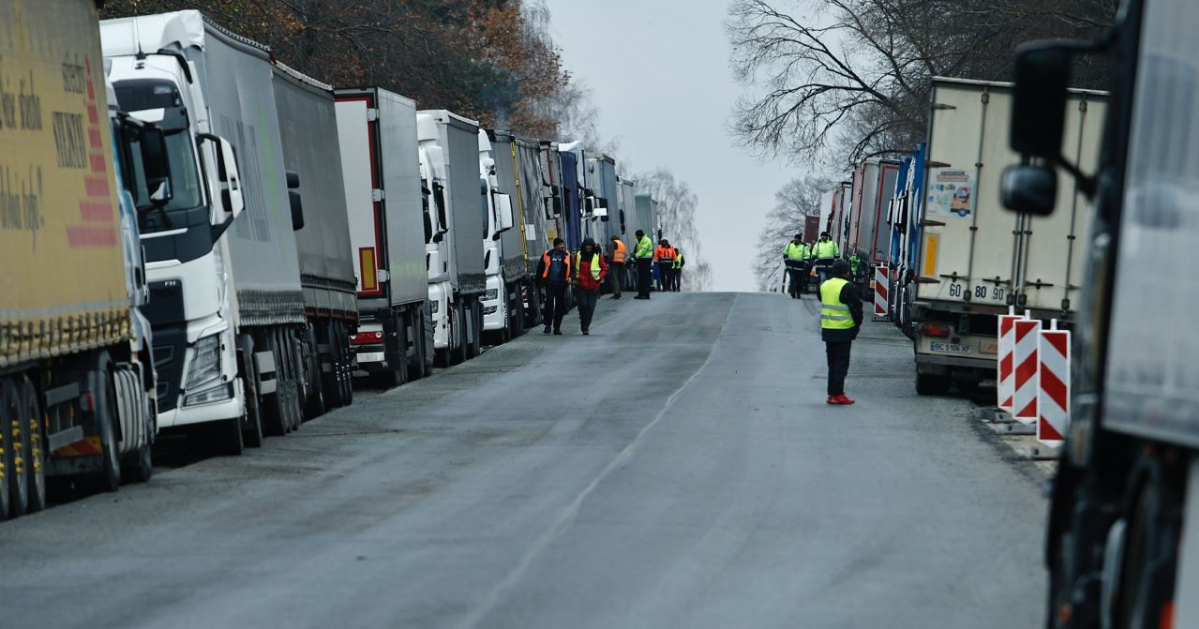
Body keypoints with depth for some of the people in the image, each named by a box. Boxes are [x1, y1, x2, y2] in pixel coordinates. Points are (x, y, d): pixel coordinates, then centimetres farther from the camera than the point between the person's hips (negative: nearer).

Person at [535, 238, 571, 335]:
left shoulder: (567, 255, 6)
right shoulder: (547, 255, 3)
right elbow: (540, 268, 12)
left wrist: (570, 277, -6)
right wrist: (540, 280, 9)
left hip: (561, 284, 2)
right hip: (550, 283, -2)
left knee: (560, 306, 4)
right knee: (549, 304, -9)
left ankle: (557, 327, 12)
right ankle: (548, 325, 3)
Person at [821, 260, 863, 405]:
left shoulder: (824, 285, 8)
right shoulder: (847, 287, -15)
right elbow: (856, 307, -13)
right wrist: (857, 323, 2)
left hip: (827, 329, 7)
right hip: (843, 331, -7)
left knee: (832, 363, 15)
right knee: (841, 363, -1)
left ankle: (831, 393, 16)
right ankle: (837, 394, -4)